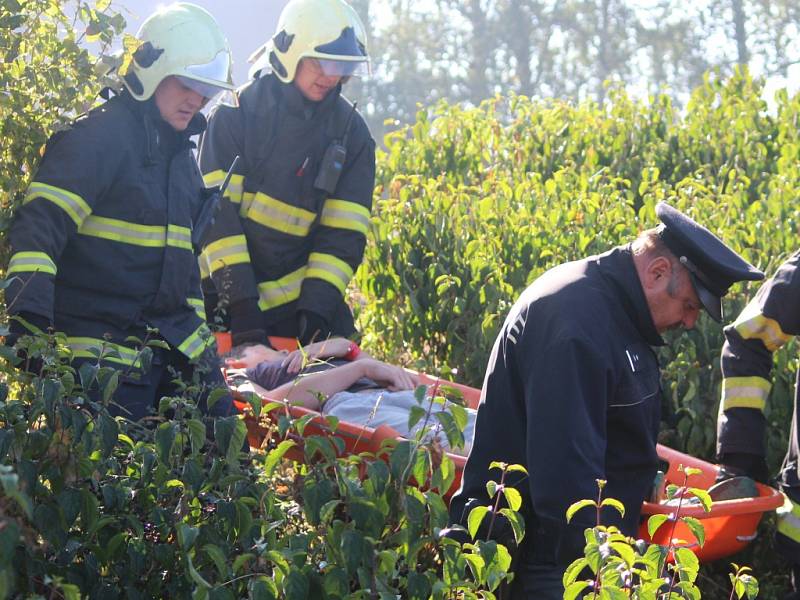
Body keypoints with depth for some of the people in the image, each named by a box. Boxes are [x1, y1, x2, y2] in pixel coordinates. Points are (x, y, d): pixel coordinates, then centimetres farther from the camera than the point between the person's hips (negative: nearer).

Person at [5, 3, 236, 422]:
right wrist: (30, 310, -31)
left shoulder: (181, 154, 19)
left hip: (171, 340, 8)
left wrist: (196, 331, 24)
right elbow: (41, 221, -20)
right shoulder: (99, 136, -9)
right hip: (101, 341, -8)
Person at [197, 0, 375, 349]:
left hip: (303, 297, 2)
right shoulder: (236, 113, -5)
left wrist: (317, 305, -15)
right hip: (226, 294, -2)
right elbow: (217, 211, -11)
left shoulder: (351, 132, 3)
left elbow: (344, 234, -1)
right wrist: (241, 303, -19)